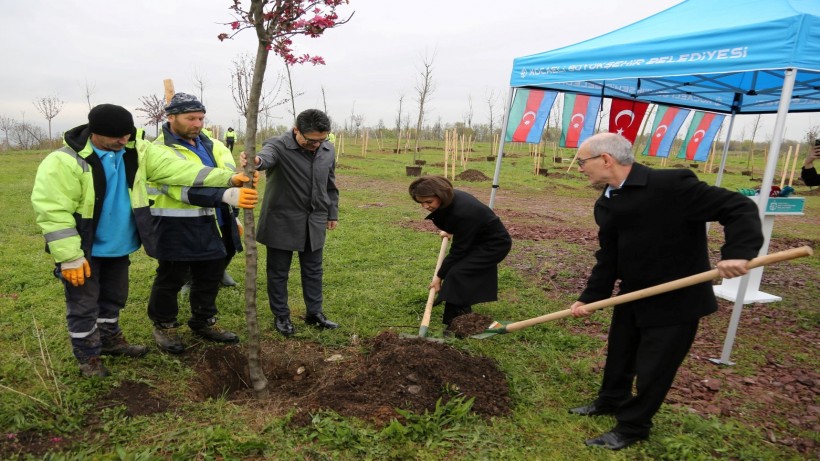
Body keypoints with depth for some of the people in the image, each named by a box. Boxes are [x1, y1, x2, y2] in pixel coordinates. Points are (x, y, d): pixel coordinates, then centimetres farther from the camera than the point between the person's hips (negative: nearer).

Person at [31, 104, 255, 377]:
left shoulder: (136, 150, -7)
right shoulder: (65, 162, -23)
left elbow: (176, 169, -15)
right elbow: (52, 211, -23)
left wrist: (226, 178, -25)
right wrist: (69, 256, -24)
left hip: (118, 246, 6)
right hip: (85, 250, -5)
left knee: (114, 297, 22)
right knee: (84, 305, 8)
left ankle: (110, 339, 43)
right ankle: (88, 356, 26)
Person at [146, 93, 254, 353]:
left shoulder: (211, 145, 11)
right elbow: (187, 188, -29)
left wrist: (233, 216, 18)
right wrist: (227, 195, -40)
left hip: (213, 226, 7)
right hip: (177, 229, -7)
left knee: (210, 279, 17)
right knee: (170, 280, 8)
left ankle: (204, 322, 35)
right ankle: (164, 326, 27)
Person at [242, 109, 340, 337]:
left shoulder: (328, 150, 2)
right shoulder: (278, 145, -16)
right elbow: (266, 155, -41)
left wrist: (332, 213, 17)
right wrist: (256, 160, -64)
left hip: (315, 223, 4)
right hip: (283, 222, -4)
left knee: (313, 270, 14)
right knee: (278, 272, 8)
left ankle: (314, 312, 30)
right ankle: (281, 316, 24)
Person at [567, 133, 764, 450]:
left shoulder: (671, 185, -24)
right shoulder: (605, 204, 0)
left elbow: (738, 208, -22)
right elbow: (607, 258, 4)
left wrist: (738, 252, -37)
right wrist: (589, 297, -3)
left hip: (676, 299, -7)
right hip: (632, 295, 7)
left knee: (651, 369, 7)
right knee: (618, 354, 23)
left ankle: (631, 428, 28)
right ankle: (610, 402, 48)